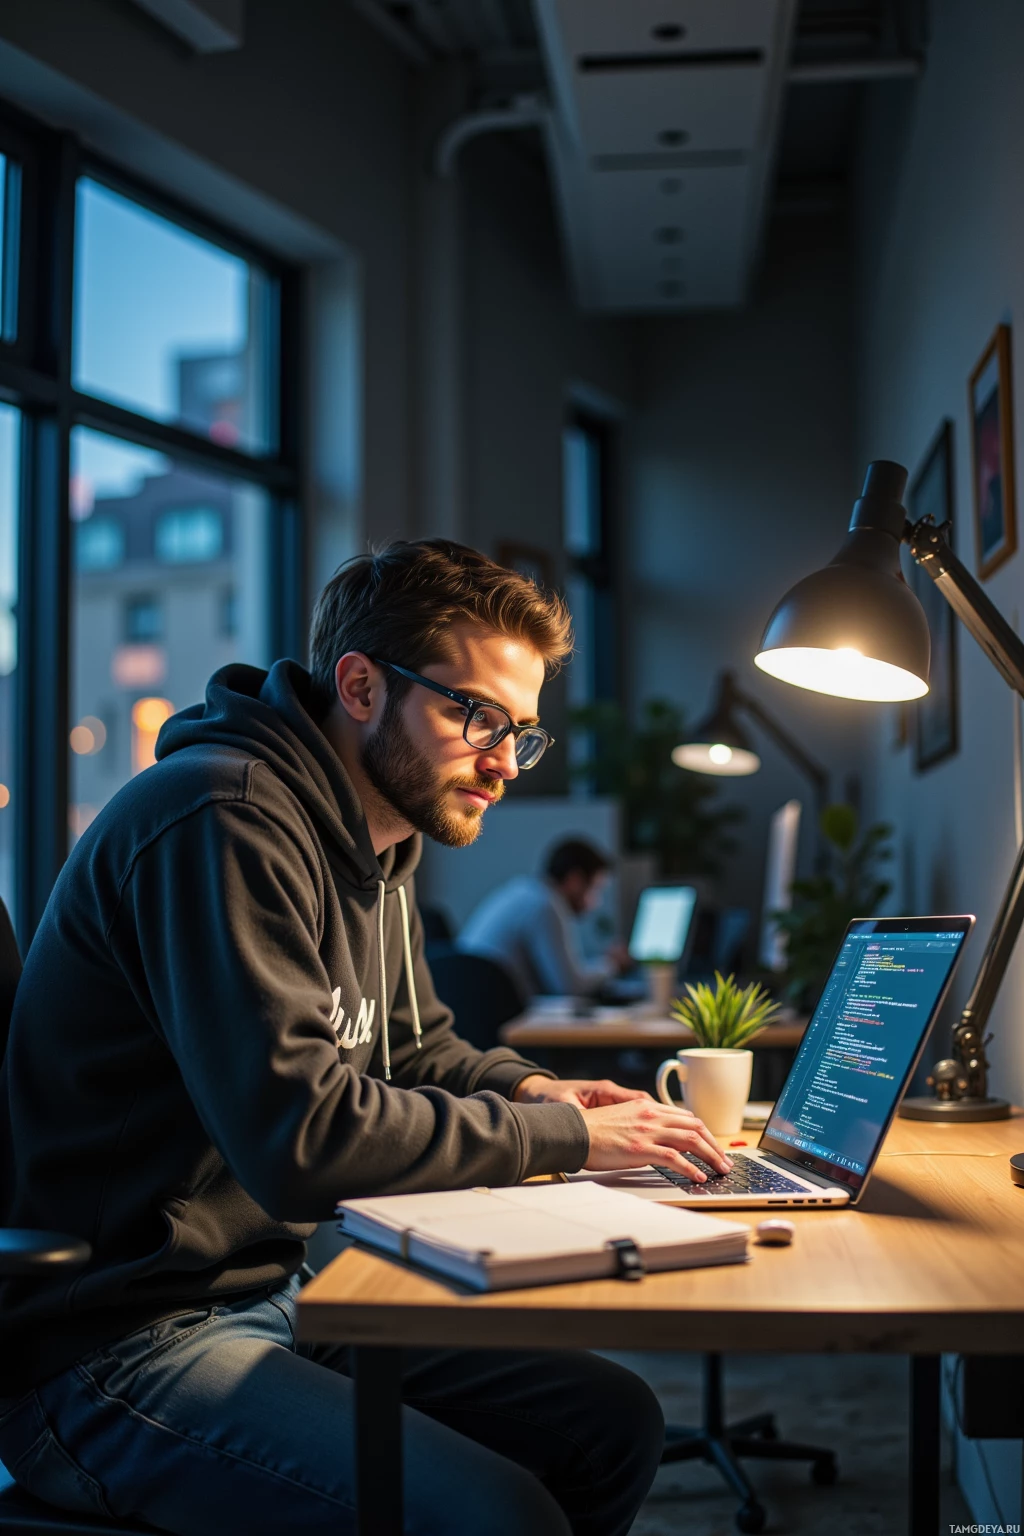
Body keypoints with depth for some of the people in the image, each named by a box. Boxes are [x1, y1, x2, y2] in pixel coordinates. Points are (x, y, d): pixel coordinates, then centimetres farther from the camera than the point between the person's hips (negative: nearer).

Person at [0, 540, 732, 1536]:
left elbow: (410, 1049, 26)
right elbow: (304, 1136, -27)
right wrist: (564, 1136, -17)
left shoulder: (377, 842, 13)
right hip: (114, 1347, -10)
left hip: (284, 1292, 10)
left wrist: (531, 1092, 4)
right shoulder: (228, 821, -21)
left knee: (613, 1421, 2)